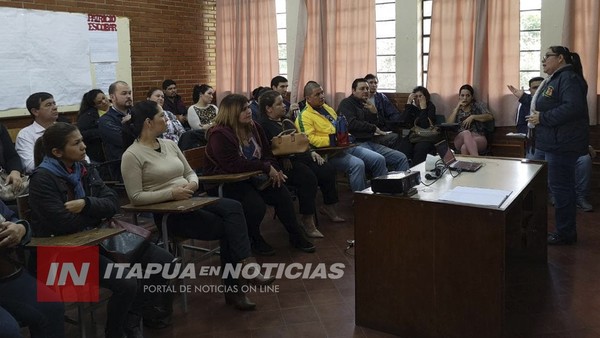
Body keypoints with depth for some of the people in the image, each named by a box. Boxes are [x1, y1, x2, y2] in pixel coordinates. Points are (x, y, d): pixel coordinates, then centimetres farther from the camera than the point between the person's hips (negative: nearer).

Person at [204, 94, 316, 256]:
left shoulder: (253, 127, 4)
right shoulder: (220, 135, -21)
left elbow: (267, 153, 13)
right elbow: (234, 165, -31)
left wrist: (275, 170, -10)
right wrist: (266, 168, -26)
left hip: (251, 177, 8)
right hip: (225, 182, -7)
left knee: (282, 194, -11)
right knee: (256, 205, -29)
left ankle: (296, 236, 5)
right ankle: (254, 239, 2)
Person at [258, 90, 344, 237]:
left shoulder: (287, 122, 24)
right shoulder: (264, 126, -3)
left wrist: (312, 152, 10)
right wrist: (284, 159, -24)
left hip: (300, 157, 9)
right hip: (283, 164, -8)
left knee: (328, 170, -10)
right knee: (308, 177, -32)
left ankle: (329, 207, 4)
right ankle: (307, 221, -26)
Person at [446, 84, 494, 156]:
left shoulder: (478, 105, 16)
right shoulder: (457, 109, 22)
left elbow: (490, 117, -1)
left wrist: (473, 117, -10)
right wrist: (457, 107, 3)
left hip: (478, 138, -1)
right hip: (461, 138, 1)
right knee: (466, 133, -38)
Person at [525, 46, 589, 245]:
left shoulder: (568, 78, -14)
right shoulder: (554, 80, 18)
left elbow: (573, 107, -27)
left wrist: (542, 118, -21)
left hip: (562, 144, -11)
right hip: (547, 144, 11)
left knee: (560, 187, -4)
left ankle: (566, 234, 7)